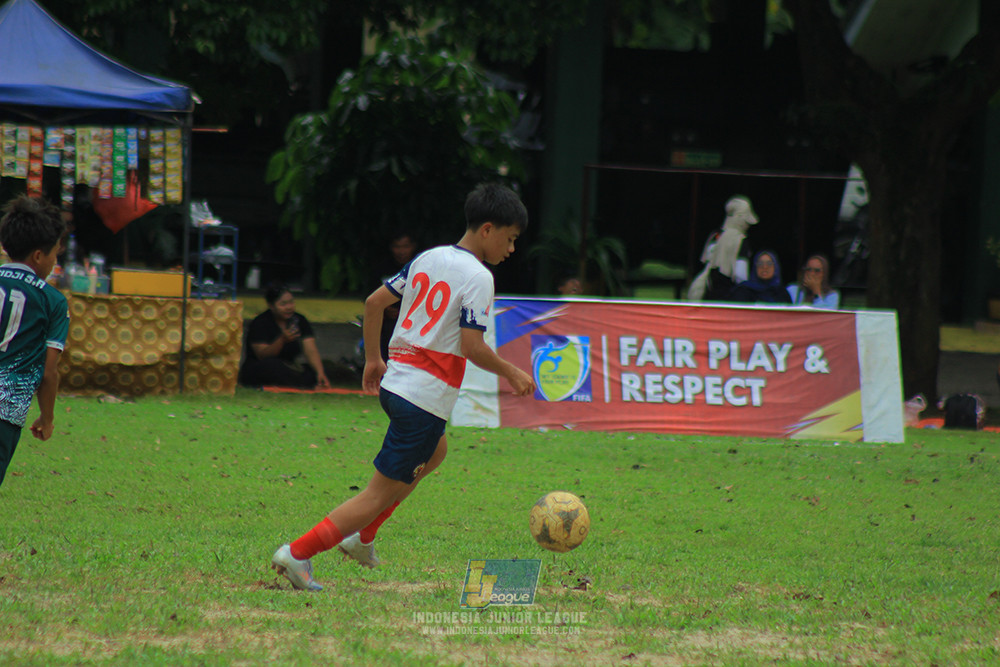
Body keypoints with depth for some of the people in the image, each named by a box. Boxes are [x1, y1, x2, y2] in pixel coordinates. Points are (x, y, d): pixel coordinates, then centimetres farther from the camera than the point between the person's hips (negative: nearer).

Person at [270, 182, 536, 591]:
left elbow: (375, 301, 14)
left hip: (394, 382, 9)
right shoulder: (477, 277, -13)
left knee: (434, 452, 34)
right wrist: (511, 373, -4)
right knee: (382, 493, -3)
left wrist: (373, 359, 24)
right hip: (426, 398, -9)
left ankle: (362, 538, 30)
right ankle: (298, 553, -9)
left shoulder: (429, 258, 11)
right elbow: (472, 347, -19)